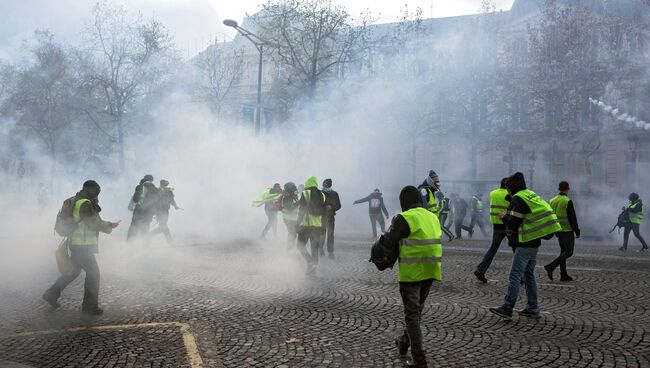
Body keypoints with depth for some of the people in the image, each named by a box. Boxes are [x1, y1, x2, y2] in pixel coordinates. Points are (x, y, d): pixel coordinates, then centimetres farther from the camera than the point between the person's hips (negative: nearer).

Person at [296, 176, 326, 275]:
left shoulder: (305, 194, -7)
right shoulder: (322, 195, 8)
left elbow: (301, 210, -13)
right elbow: (324, 212, 12)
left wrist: (298, 223, -8)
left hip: (306, 224, -5)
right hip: (318, 225, 5)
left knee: (301, 245, 4)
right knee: (315, 248, 11)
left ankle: (310, 262, -15)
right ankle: (313, 269, 13)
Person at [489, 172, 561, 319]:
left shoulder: (518, 199, -14)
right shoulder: (531, 195, 15)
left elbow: (514, 223, -18)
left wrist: (504, 217, 0)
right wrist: (509, 218, 16)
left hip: (525, 244, -10)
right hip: (534, 242, 10)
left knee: (515, 276, -10)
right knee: (529, 275, 15)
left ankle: (507, 308, -12)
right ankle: (532, 308, 19)